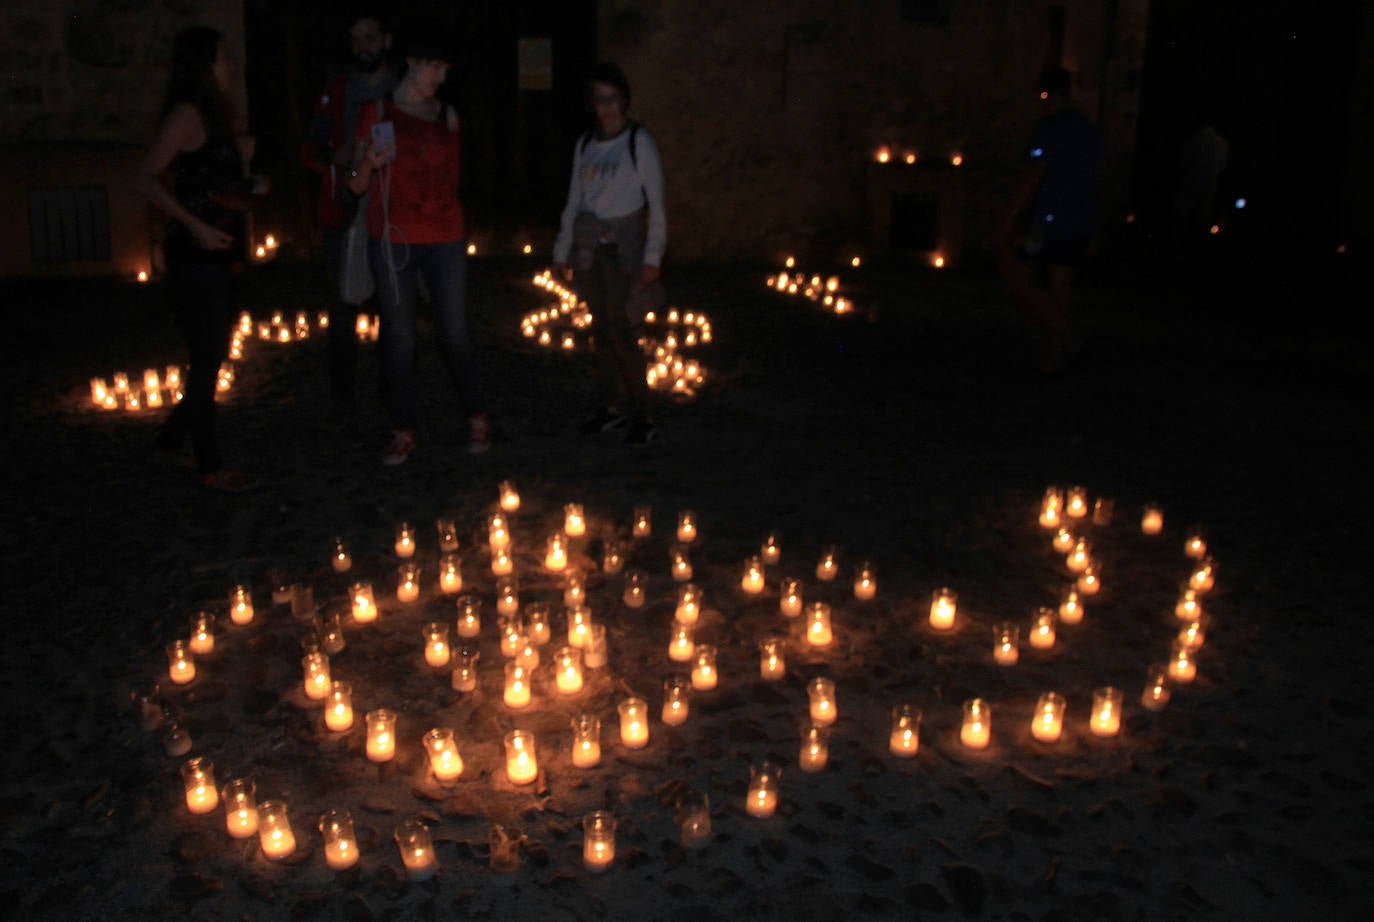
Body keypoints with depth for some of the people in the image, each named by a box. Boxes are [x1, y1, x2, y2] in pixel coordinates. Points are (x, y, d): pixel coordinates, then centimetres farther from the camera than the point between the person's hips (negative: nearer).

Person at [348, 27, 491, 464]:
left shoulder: (447, 115, 9)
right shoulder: (376, 113, 2)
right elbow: (358, 185, 2)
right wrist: (368, 162, -17)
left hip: (445, 239, 2)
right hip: (392, 239, -1)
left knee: (454, 333, 1)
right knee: (398, 337, 1)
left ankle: (478, 418, 19)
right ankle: (403, 432, 11)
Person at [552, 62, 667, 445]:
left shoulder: (639, 142, -5)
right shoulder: (585, 144, 10)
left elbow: (656, 202, -6)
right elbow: (574, 200, 14)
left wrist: (652, 256, -12)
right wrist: (562, 250, 12)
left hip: (624, 244, -5)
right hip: (589, 244, 5)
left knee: (620, 327, -11)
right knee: (602, 328, 7)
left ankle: (640, 413, -1)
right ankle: (613, 406, 16)